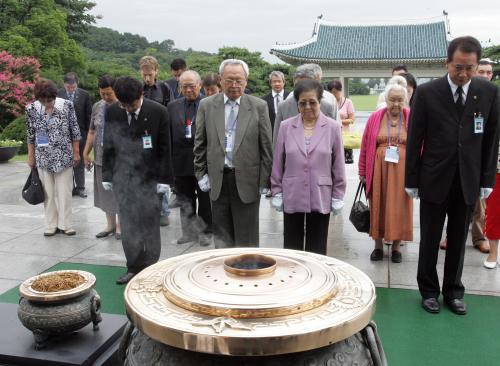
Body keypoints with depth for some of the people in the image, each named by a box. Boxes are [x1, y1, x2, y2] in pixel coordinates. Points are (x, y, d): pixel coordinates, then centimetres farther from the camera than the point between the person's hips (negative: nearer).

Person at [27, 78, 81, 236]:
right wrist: (31, 156, 8)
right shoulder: (32, 109, -2)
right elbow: (30, 135, 6)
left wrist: (76, 152, -1)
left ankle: (65, 224, 14)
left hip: (64, 156, -1)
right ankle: (51, 225, 19)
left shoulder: (66, 105, -7)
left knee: (64, 192, 3)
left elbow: (75, 131, -1)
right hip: (43, 158, 2)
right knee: (48, 193, 8)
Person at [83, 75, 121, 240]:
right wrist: (86, 153, 11)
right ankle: (110, 224, 27)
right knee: (105, 192, 12)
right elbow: (92, 132, 15)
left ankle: (120, 225, 18)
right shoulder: (97, 106, 9)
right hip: (101, 158, 5)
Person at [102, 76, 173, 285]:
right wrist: (107, 176, 6)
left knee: (150, 227, 4)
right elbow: (108, 146, 8)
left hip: (150, 178, -2)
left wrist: (164, 179, -7)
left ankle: (151, 269, 17)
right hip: (123, 178, 3)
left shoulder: (158, 112, -8)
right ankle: (134, 267, 18)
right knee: (128, 227, 6)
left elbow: (165, 149, -5)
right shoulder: (112, 113, 1)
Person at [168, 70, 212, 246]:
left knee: (205, 200, 8)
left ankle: (205, 232, 24)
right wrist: (169, 160, 1)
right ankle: (189, 232, 27)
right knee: (185, 200, 13)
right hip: (181, 161, 4)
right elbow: (168, 134, 6)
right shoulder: (173, 106, 8)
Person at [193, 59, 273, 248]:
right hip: (218, 180, 2)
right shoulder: (206, 105, 3)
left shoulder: (259, 106, -2)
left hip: (247, 181, -2)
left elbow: (266, 146, -2)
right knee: (221, 237, 11)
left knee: (247, 239, 7)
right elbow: (200, 144, 9)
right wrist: (201, 174, 4)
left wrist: (264, 181, -4)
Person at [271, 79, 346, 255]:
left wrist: (337, 197, 0)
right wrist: (277, 193, 4)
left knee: (317, 250, 10)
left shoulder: (333, 127, -3)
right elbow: (278, 164, 5)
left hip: (320, 198, -1)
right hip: (292, 197, 1)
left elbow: (338, 166, 0)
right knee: (291, 248, 10)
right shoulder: (286, 127, 0)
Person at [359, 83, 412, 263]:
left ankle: (396, 247, 19)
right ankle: (378, 246, 21)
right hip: (378, 170, 1)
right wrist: (363, 171, 2)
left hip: (402, 170, -1)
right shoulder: (375, 118, 2)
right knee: (378, 206, 7)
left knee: (398, 208, 5)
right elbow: (365, 146, 3)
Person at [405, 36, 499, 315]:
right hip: (434, 180, -2)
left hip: (468, 182, 2)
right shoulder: (427, 92, -7)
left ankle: (454, 291, 31)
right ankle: (429, 291, 27)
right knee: (430, 241, 10)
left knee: (458, 241, 14)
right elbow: (415, 140, -4)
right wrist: (412, 181, -4)